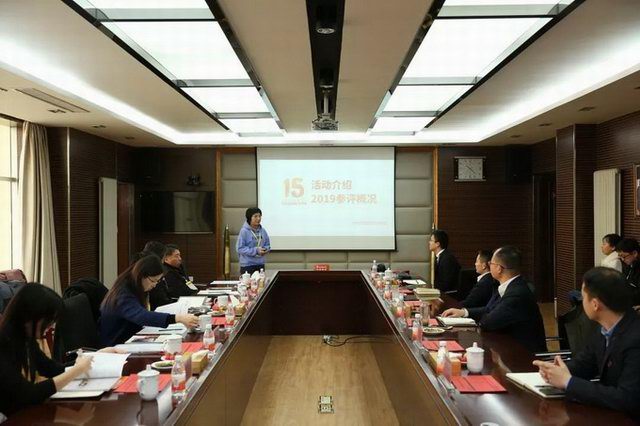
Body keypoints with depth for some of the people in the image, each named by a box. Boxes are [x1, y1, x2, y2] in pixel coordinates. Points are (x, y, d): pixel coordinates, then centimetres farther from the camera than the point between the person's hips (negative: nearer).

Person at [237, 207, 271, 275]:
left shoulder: (263, 231, 4)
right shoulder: (244, 231, -12)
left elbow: (268, 245, 13)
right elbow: (240, 248, -14)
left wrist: (265, 249, -10)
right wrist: (255, 250, -19)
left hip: (260, 264, 5)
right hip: (247, 265, -5)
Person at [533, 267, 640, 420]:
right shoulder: (607, 329, -2)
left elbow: (627, 400, -28)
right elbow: (583, 362, 10)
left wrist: (568, 382, -22)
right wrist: (557, 370, -11)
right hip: (606, 413, 6)